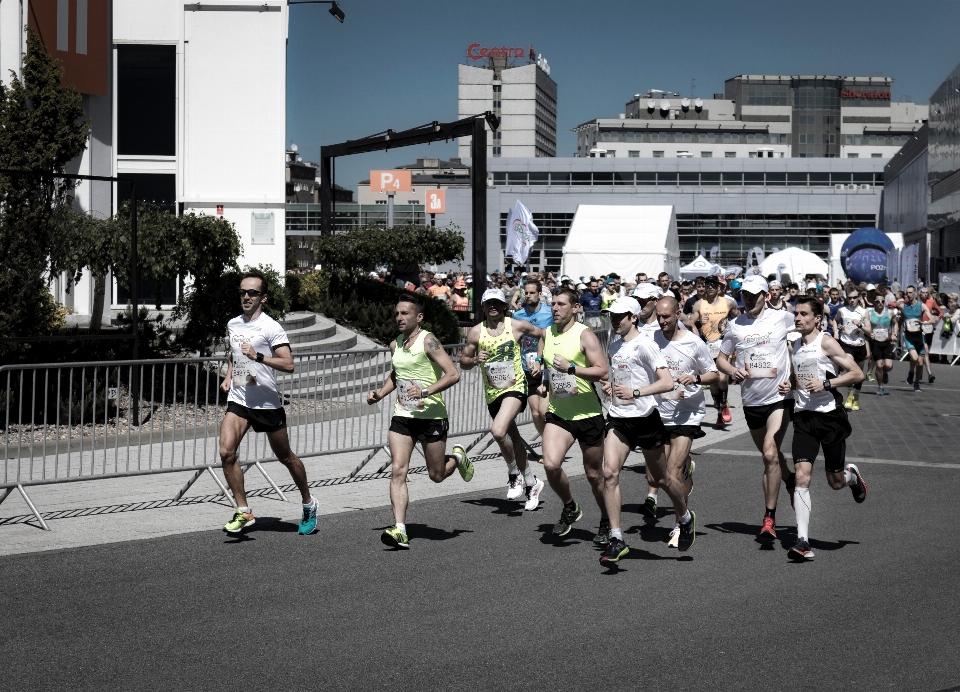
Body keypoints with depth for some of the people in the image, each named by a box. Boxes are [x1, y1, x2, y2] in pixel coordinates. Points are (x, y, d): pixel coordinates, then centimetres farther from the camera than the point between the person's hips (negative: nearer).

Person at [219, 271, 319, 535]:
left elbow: (288, 364, -22)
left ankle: (309, 504, 32)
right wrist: (228, 377, 15)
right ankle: (243, 512, -5)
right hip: (238, 400, 5)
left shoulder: (271, 327, -12)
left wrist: (258, 356, -31)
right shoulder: (232, 324, 9)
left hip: (268, 402, -5)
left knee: (285, 457, 9)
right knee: (226, 452, -15)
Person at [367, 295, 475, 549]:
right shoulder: (395, 344, 10)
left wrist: (426, 392, -28)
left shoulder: (427, 341, -12)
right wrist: (380, 393, 12)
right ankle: (400, 531, -15)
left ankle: (457, 458, 42)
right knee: (397, 471, -12)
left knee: (437, 475, 7)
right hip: (402, 416, 5)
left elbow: (453, 374, -18)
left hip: (431, 416, -5)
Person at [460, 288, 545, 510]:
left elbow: (542, 335, 12)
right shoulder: (476, 332, 2)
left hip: (515, 386, -4)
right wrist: (475, 360, -12)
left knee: (498, 431, -27)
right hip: (492, 392, 4)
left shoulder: (517, 326, -3)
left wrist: (538, 360, 2)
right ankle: (531, 483, 32)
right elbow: (463, 362, 9)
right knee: (513, 438, 15)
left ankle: (514, 473, -4)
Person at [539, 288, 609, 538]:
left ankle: (607, 521, 30)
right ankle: (570, 508, 7)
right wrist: (545, 383, 8)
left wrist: (571, 369, -25)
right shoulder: (547, 334, 8)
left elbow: (603, 371, -18)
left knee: (594, 475, 7)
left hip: (588, 414, -4)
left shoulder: (584, 335, -10)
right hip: (558, 414, 4)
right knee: (551, 464, -19)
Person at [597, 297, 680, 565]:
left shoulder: (644, 345, -13)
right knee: (609, 472, -15)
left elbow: (667, 382, -20)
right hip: (618, 418, 5)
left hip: (645, 419, -5)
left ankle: (687, 518, 39)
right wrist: (608, 385, 8)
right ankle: (616, 539, -14)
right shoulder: (613, 344, 10)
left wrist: (635, 393, -29)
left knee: (662, 478, 10)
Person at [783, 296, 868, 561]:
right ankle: (803, 542, -14)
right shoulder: (796, 345, 12)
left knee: (836, 482, 7)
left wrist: (825, 384, -19)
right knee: (801, 476, -12)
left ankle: (852, 475, 46)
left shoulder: (826, 342, -9)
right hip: (804, 417, 5)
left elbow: (857, 373, -11)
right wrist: (789, 384, 7)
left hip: (830, 415, -5)